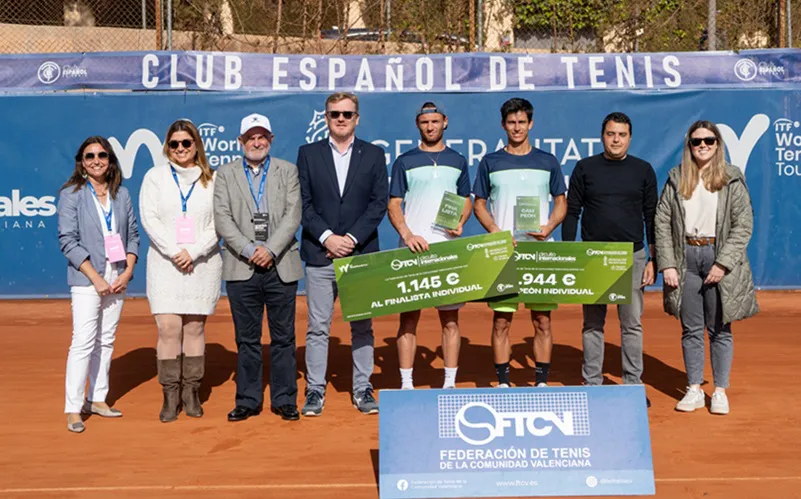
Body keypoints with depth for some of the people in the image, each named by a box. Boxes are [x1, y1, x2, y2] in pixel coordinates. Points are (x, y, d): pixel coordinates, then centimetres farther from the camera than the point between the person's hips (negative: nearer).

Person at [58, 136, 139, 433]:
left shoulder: (122, 194, 9)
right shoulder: (72, 195, -2)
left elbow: (133, 235, 10)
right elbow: (68, 241, -8)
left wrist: (127, 272, -4)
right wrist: (96, 278, -14)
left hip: (118, 279, 4)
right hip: (86, 279, -4)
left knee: (106, 341, 9)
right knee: (83, 341, -8)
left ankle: (97, 400, 19)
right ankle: (73, 409, -3)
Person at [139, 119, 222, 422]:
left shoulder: (211, 180, 6)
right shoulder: (155, 176, 7)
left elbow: (218, 224, 0)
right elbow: (149, 218, -1)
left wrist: (193, 252, -13)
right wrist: (174, 252, -12)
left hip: (202, 265, 0)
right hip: (164, 263, 0)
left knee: (195, 328, 4)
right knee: (168, 329, -7)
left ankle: (191, 393, 12)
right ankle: (170, 397, 1)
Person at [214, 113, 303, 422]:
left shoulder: (288, 171, 9)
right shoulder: (225, 174, 9)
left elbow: (293, 215, -1)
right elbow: (222, 219, -1)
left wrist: (270, 249, -14)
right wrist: (248, 250, -13)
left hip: (281, 266, 0)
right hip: (242, 268, 0)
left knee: (283, 337, 5)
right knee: (246, 339, 6)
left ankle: (284, 400, 13)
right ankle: (248, 400, 15)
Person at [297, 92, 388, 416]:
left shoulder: (374, 155, 8)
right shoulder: (308, 154, 8)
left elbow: (379, 203, 1)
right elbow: (303, 203, 2)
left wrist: (352, 238, -10)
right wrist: (327, 238, -10)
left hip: (362, 253, 0)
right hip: (319, 254, 0)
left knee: (362, 326, 6)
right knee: (317, 327, 2)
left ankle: (362, 390, 15)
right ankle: (315, 391, 10)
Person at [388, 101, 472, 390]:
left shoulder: (457, 161, 14)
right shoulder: (404, 161, 8)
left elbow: (467, 201, 17)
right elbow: (393, 204, 3)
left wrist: (460, 222, -5)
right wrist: (407, 234, -14)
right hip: (412, 249, -1)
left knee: (450, 318, 3)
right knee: (408, 317, -1)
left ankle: (450, 382, 10)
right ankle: (406, 383, 5)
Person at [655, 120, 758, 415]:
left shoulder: (732, 179, 1)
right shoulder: (676, 179, 7)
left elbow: (743, 224, -4)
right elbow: (662, 222, 3)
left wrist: (723, 263, -13)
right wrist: (667, 264, -5)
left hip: (718, 258, -2)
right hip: (686, 258, 2)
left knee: (720, 330, 5)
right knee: (691, 329, 8)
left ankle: (720, 391, 16)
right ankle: (694, 390, 17)